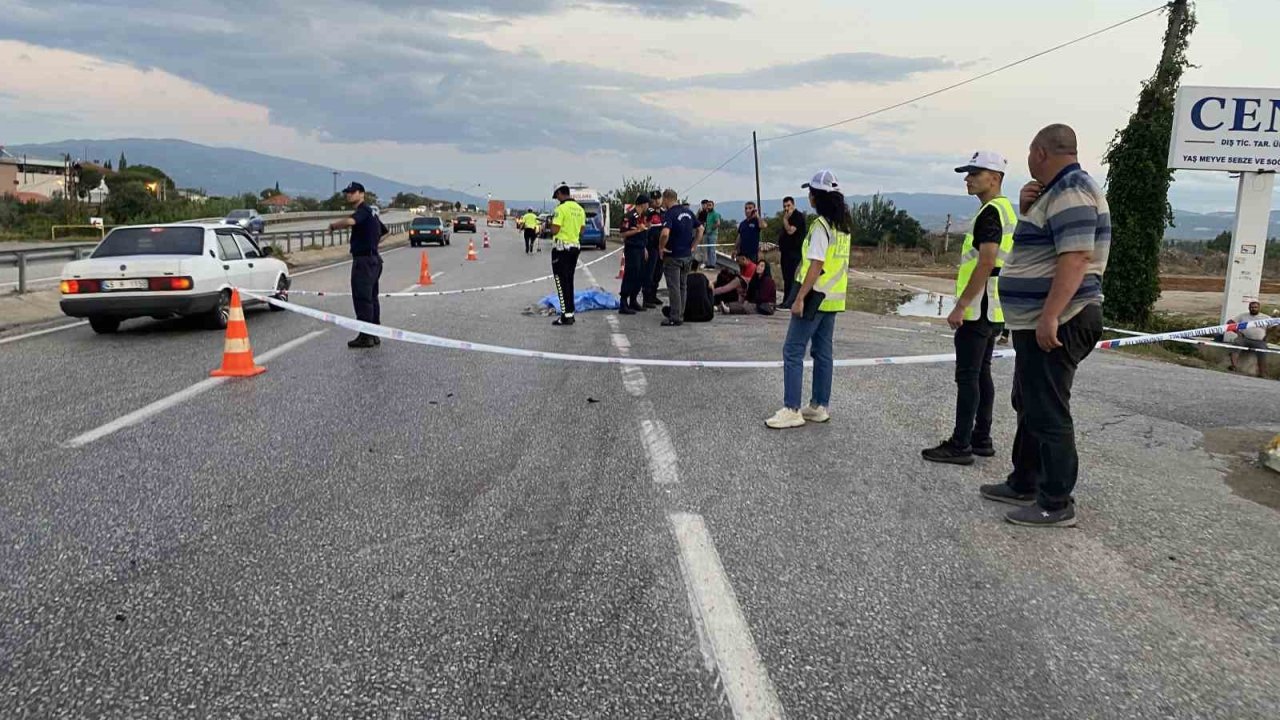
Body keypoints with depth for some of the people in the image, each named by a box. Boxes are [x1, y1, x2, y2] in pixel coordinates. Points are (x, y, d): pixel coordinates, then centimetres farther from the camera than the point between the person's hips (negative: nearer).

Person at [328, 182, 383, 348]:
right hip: (373, 259, 10)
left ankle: (366, 336, -7)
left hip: (364, 260, -10)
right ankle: (374, 334, 18)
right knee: (371, 297, 13)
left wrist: (333, 225, -17)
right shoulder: (370, 211, 17)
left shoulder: (363, 210, -13)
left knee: (362, 298, -8)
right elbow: (382, 231, 30)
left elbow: (350, 221, -34)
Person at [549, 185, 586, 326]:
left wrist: (552, 222, 1)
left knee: (562, 282, -4)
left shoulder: (561, 208, -15)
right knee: (569, 281, 15)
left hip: (561, 247, -7)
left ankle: (566, 315, -8)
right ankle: (570, 312, 18)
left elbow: (554, 230, -18)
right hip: (575, 246, 8)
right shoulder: (580, 209, 9)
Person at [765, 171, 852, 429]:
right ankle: (820, 407, 17)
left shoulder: (821, 225, -15)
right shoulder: (844, 226, 11)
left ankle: (791, 410, -5)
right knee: (823, 352, 13)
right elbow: (837, 262, 14)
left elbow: (816, 266, -20)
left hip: (815, 296, -9)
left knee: (793, 351, -4)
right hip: (834, 298, 9)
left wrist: (800, 298, -19)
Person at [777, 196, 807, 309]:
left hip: (793, 252, -10)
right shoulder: (788, 217, 20)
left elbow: (790, 231, -21)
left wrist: (785, 218, -13)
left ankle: (788, 303, -15)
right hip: (786, 250, 10)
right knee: (786, 277, 11)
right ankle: (786, 302, 15)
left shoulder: (798, 216, -9)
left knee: (789, 277, -13)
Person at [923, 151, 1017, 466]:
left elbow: (986, 264, -23)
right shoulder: (1006, 211, 17)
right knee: (981, 374, 13)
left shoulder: (990, 213, -15)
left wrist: (961, 305, -21)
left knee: (967, 376, -7)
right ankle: (981, 439, 19)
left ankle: (960, 445, -4)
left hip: (978, 310, -10)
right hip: (994, 311, 10)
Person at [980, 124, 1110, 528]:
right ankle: (1024, 484, 30)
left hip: (1055, 325, -11)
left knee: (1048, 413, -6)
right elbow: (1039, 243, 24)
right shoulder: (1056, 191, 16)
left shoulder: (1071, 190, -16)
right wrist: (1027, 209, 6)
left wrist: (1050, 317, -29)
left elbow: (1076, 257, -25)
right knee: (1029, 405, 19)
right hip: (1039, 323, 11)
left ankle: (1057, 504, 2)